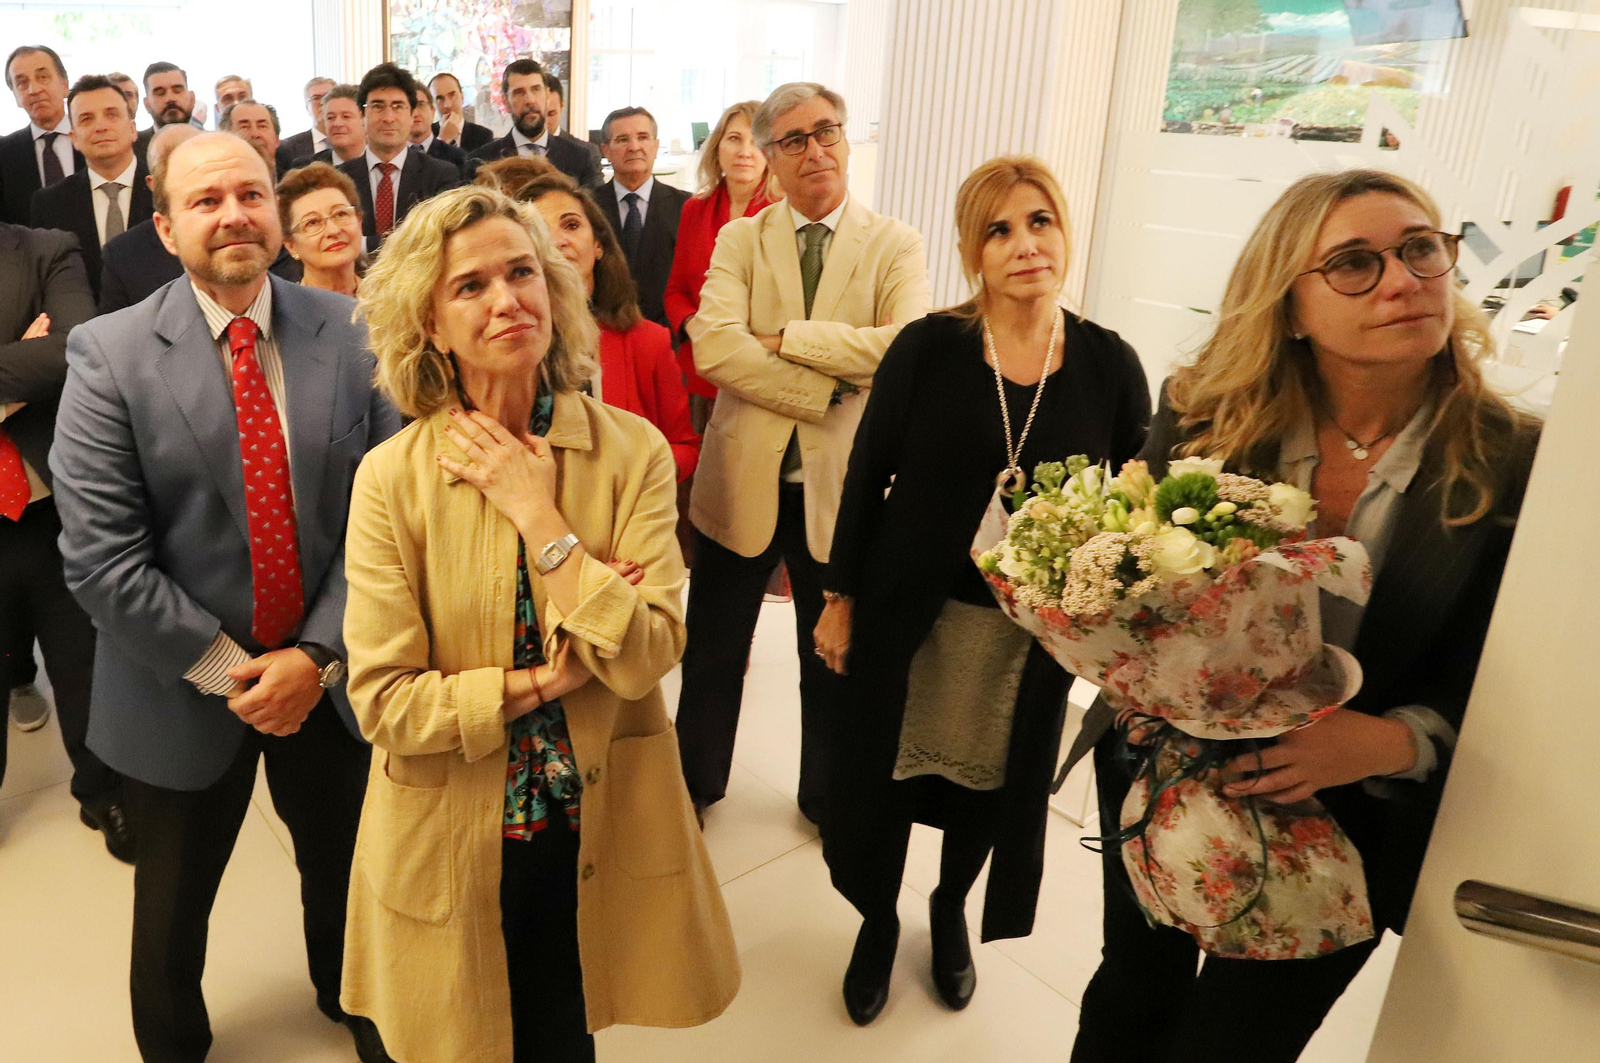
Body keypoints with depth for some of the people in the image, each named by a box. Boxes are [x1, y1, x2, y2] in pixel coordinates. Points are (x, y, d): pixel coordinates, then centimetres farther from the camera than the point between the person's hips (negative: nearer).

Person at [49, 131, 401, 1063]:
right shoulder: (108, 354, -11)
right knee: (174, 903, 20)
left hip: (328, 671, 2)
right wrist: (227, 670, -15)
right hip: (183, 685, -1)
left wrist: (318, 654, -13)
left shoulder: (351, 334, -7)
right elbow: (101, 558, -15)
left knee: (346, 873, 22)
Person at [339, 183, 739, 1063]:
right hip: (451, 845, 0)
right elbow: (383, 701, -14)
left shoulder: (632, 451, -10)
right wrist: (547, 680, -16)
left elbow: (648, 656, -18)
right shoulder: (392, 476, -12)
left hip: (603, 834, 1)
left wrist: (537, 513, -20)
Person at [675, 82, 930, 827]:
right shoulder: (739, 240, 0)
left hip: (840, 484, 0)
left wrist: (786, 335, -19)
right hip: (742, 478, 1)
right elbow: (714, 347, -18)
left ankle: (826, 795, 39)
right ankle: (695, 782, 40)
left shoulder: (893, 245, -2)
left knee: (833, 656, 16)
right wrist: (827, 391, -22)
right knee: (714, 649, 16)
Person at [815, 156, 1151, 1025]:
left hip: (1034, 631, 2)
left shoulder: (1110, 366, -6)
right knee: (885, 772, 15)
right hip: (910, 615, -1)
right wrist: (839, 598, -4)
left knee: (994, 784, 19)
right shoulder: (926, 348, -11)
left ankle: (951, 909, 49)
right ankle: (879, 920, 42)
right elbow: (866, 479, -6)